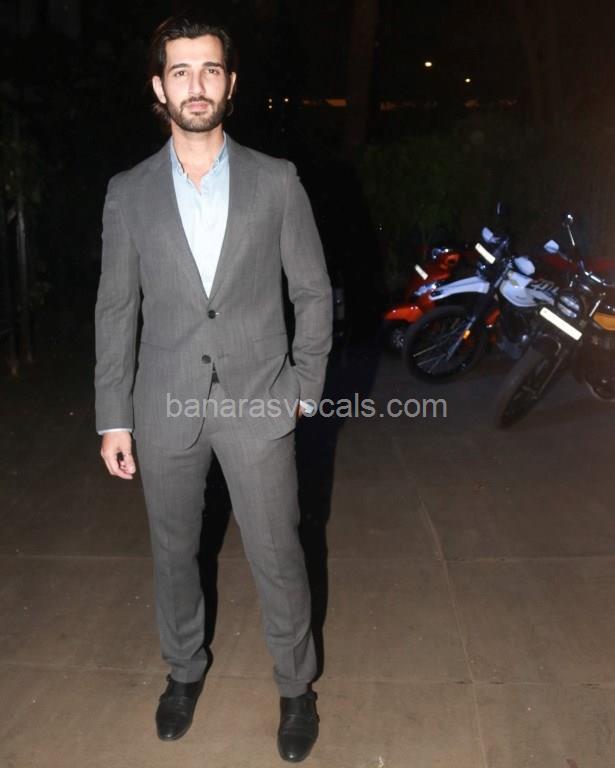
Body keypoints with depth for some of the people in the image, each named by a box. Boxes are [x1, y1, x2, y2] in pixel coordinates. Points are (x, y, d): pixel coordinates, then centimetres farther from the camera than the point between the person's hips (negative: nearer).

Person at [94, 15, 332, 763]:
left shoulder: (277, 181, -2)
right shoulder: (128, 192, 1)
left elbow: (313, 291, 4)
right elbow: (116, 309, 3)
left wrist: (305, 387, 2)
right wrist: (112, 418, 2)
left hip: (257, 405, -1)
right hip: (165, 409, 2)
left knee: (277, 558, 7)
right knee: (173, 553, 16)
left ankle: (296, 686, 30)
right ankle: (184, 670, 41)